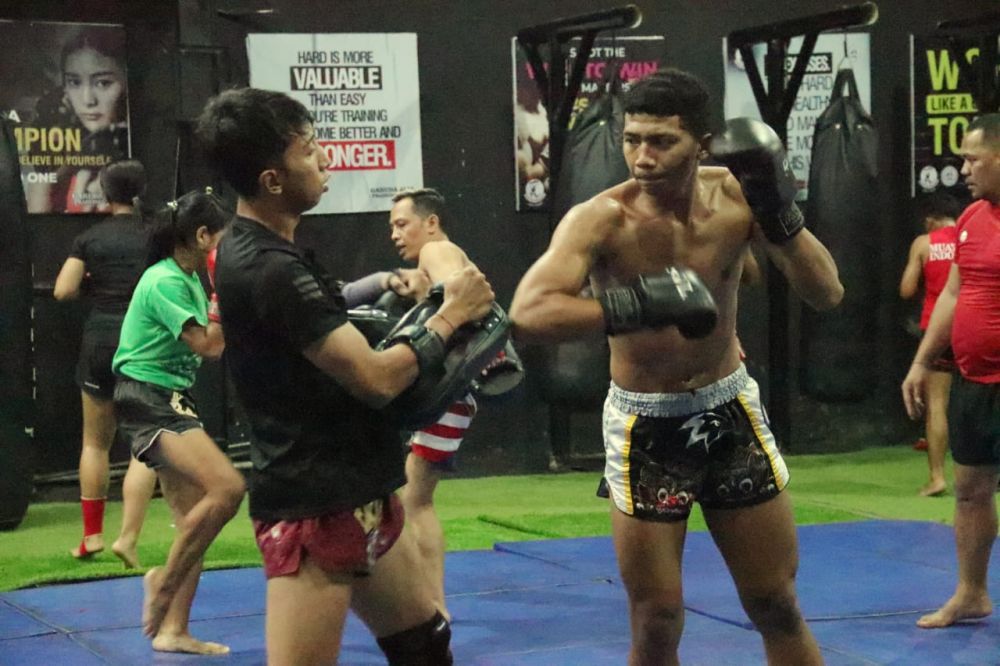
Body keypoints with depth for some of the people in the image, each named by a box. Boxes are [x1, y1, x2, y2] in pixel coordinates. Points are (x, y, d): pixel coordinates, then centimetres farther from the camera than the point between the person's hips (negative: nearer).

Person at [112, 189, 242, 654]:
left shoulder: (188, 278, 13)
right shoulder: (165, 281, -16)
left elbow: (210, 339, 23)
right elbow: (208, 346, -20)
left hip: (171, 403, 10)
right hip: (148, 401, -10)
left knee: (194, 519, 7)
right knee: (227, 488, -25)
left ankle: (172, 630, 12)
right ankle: (165, 581, -10)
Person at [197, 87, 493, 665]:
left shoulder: (256, 253, 10)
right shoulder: (271, 270, -22)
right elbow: (376, 380, -22)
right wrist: (450, 315, -8)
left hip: (353, 495, 11)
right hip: (314, 508, -11)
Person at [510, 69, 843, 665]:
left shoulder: (736, 195, -11)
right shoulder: (603, 219, -21)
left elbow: (827, 294, -12)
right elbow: (528, 314, -35)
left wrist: (782, 215, -27)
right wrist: (635, 307, -45)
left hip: (730, 412, 3)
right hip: (647, 425, -3)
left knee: (778, 607, 12)